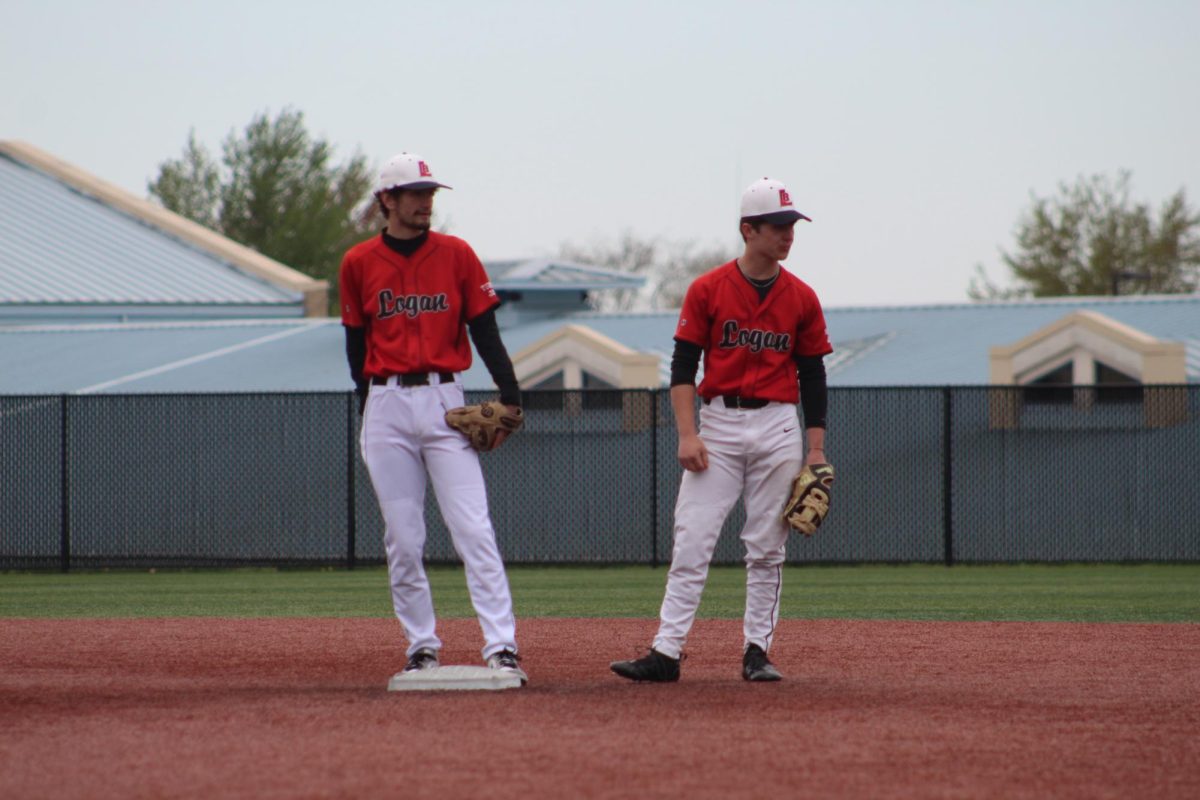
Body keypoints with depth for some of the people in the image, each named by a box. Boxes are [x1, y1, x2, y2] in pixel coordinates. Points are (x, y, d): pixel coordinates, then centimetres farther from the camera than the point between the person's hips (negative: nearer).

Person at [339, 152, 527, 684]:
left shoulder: (456, 255, 5)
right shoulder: (359, 264, 6)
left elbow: (484, 329, 4)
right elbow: (356, 342, 11)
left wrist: (509, 393, -5)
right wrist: (368, 404, 2)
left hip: (445, 400, -1)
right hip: (387, 407, 1)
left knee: (474, 530, -9)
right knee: (402, 539, 2)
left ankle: (501, 647, -14)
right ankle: (422, 648, 11)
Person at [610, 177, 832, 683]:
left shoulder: (801, 298, 6)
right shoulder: (707, 290, 0)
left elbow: (812, 376, 9)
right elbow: (683, 366, -1)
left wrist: (816, 449, 4)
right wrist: (687, 433, -11)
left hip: (777, 427, 2)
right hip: (718, 423, -2)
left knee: (766, 548, 3)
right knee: (691, 542, -7)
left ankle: (757, 652, 9)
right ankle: (666, 652, -9)